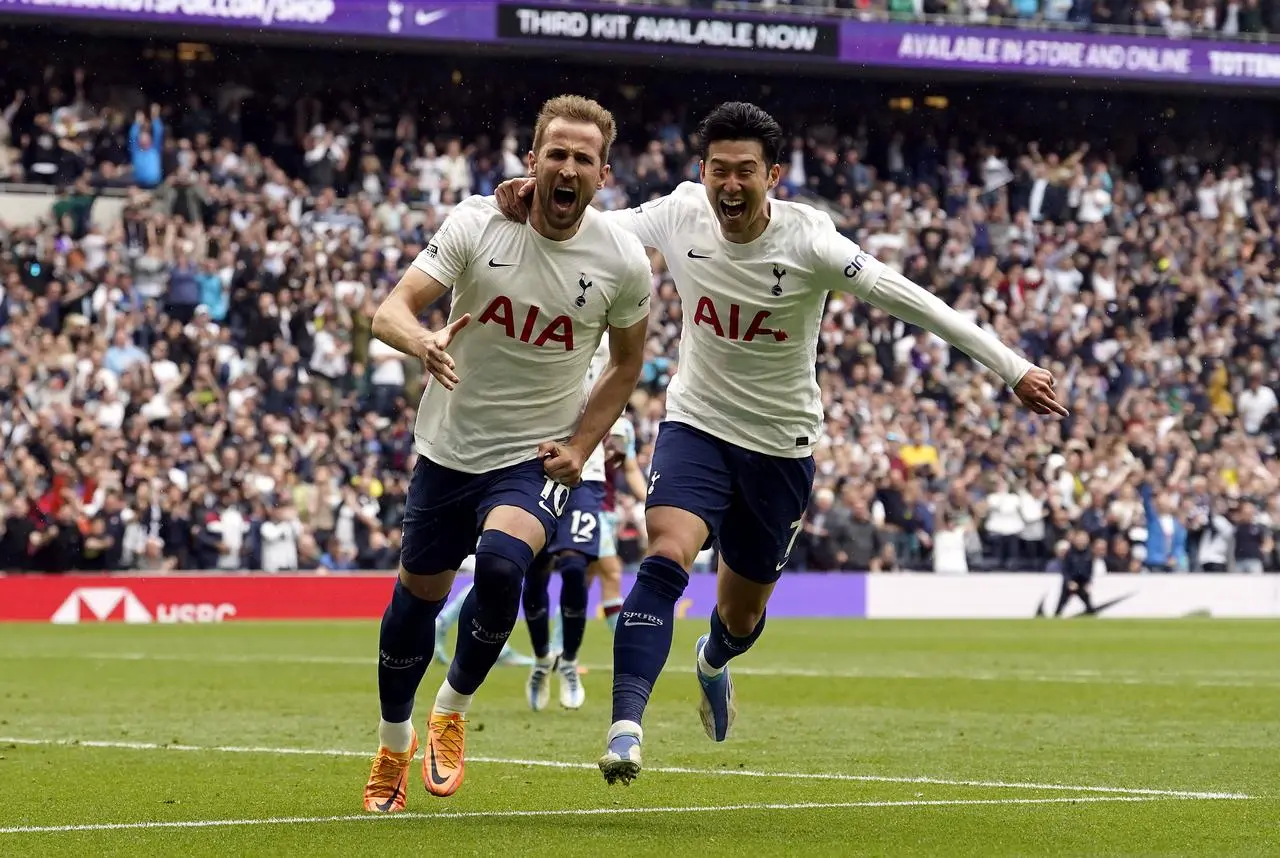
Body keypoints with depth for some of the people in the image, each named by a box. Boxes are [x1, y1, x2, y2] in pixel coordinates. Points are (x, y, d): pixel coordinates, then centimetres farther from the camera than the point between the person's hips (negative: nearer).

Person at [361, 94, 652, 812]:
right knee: (417, 598, 9)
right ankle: (395, 742, 36)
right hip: (450, 447, 1)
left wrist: (580, 445, -6)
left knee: (501, 562, -28)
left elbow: (628, 362, 7)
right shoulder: (478, 225, -13)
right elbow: (391, 311, -16)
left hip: (537, 456, -1)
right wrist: (423, 341, -40)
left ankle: (454, 709, -3)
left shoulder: (623, 261, -10)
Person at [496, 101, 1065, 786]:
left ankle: (713, 660, 54)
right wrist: (531, 201, -24)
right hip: (695, 425, 0)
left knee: (741, 614, 15)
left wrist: (1012, 369, -22)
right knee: (667, 557, -27)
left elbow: (910, 302, -21)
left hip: (780, 446, 0)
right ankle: (625, 726, -32)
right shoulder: (681, 216, -12)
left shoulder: (808, 242, -20)